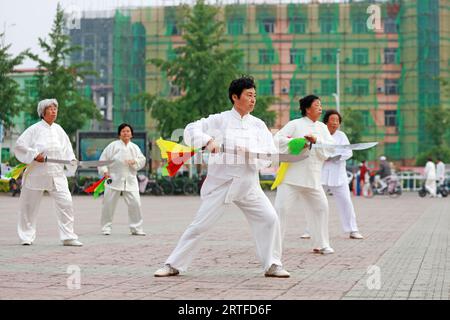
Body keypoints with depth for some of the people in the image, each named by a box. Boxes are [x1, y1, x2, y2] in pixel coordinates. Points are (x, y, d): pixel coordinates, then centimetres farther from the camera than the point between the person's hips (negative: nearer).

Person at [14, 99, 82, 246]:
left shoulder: (59, 130, 9)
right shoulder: (35, 129, -4)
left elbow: (67, 148, 15)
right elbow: (19, 145, -6)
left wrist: (72, 160, -3)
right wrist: (34, 155, -14)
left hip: (57, 175, 3)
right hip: (36, 173, -3)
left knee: (66, 202, -8)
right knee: (29, 205, 5)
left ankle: (68, 237, -2)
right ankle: (27, 236, 23)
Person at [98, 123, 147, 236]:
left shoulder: (135, 147, 9)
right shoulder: (113, 145, -1)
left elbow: (142, 160, 8)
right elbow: (103, 159, 0)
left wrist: (134, 161, -12)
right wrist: (104, 171, -11)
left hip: (130, 180, 2)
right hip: (114, 179, -2)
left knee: (135, 203, -5)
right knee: (109, 204, 1)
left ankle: (136, 228, 7)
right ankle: (106, 227, 16)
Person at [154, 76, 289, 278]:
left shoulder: (258, 125, 5)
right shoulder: (219, 120, -3)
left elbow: (270, 155, -3)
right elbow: (190, 131, -8)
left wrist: (250, 153, -20)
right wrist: (207, 140, -25)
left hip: (247, 184, 3)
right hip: (220, 182, -3)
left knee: (269, 219, -7)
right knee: (200, 225, -3)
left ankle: (272, 265, 7)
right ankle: (173, 265, 8)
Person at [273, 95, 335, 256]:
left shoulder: (322, 128, 11)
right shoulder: (295, 124, -3)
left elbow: (331, 147, -2)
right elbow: (277, 139, -11)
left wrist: (316, 140, -18)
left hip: (312, 177, 5)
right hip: (292, 175, -5)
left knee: (321, 207, 7)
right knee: (281, 208, -10)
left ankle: (321, 244, 22)